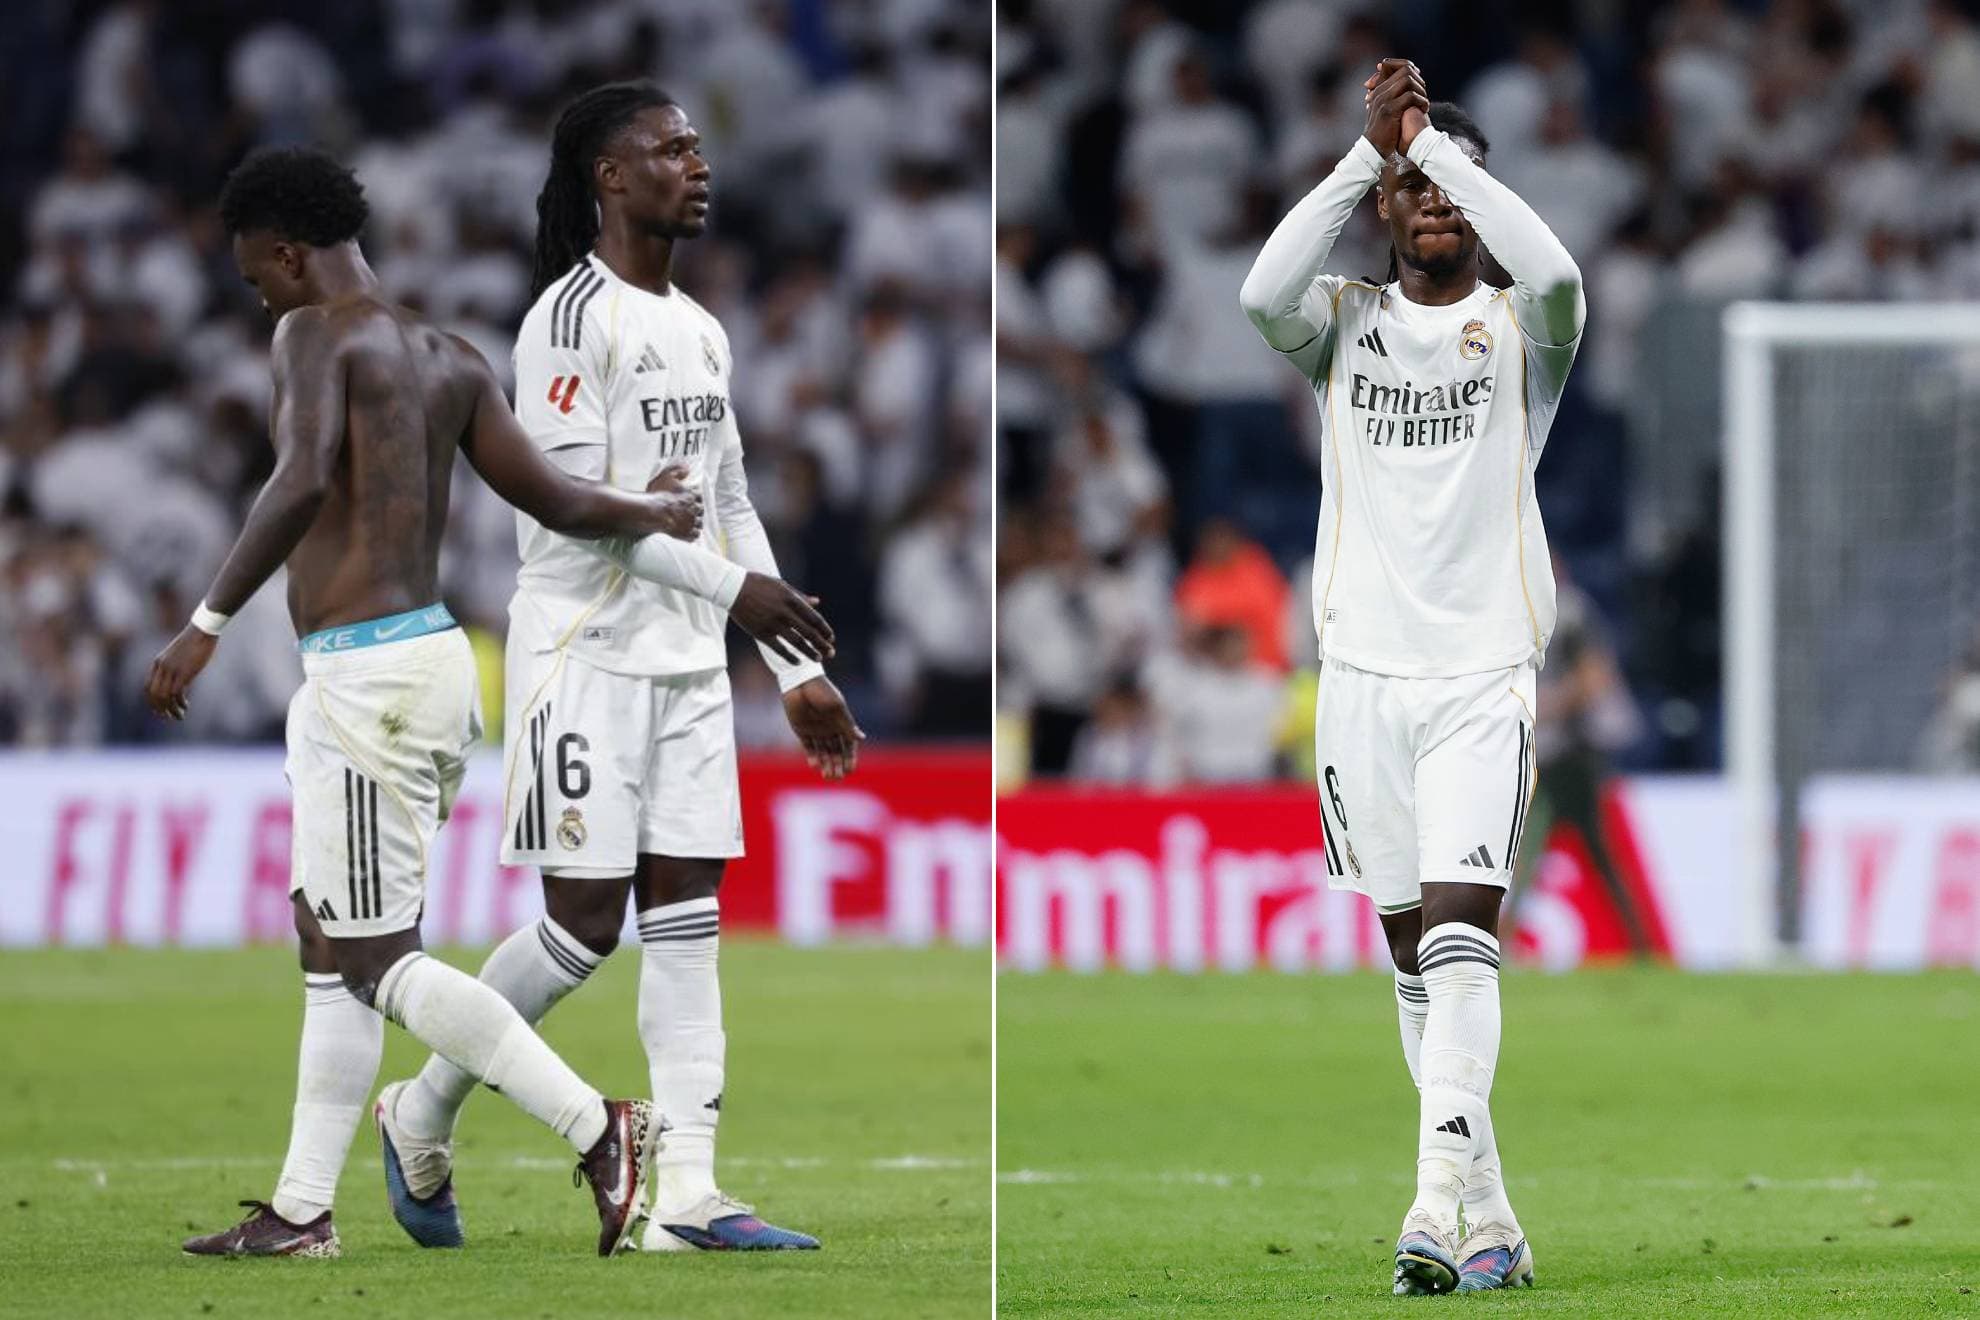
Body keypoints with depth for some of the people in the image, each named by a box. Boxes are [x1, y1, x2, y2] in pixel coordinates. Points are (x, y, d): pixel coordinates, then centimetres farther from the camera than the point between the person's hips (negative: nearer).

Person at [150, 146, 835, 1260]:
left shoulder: (318, 335, -9)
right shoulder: (452, 362, 15)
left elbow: (302, 483, -25)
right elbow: (557, 501, 14)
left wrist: (208, 626, -26)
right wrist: (658, 520, 30)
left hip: (362, 677, -9)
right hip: (436, 658, 9)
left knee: (381, 962, -7)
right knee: (335, 951, 13)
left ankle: (602, 1130, -12)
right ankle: (302, 1211, 14)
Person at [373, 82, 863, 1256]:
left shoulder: (701, 332, 15)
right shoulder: (573, 317, -11)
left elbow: (731, 513, 19)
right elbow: (565, 507, -18)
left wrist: (796, 672, 16)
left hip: (687, 656, 8)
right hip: (587, 654, -8)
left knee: (687, 907, 0)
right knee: (585, 918, -6)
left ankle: (687, 1192, -2)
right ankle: (422, 1116, 14)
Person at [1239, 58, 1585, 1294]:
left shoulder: (1520, 329, 4)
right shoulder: (1345, 325, 9)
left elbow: (1555, 273, -21)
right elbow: (1263, 291, -14)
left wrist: (1433, 137, -14)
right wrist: (1371, 150, -15)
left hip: (1484, 679, -3)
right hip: (1363, 673, 3)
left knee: (1459, 939, -17)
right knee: (1417, 964, 7)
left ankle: (1440, 1206, -28)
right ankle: (1493, 1222, 15)